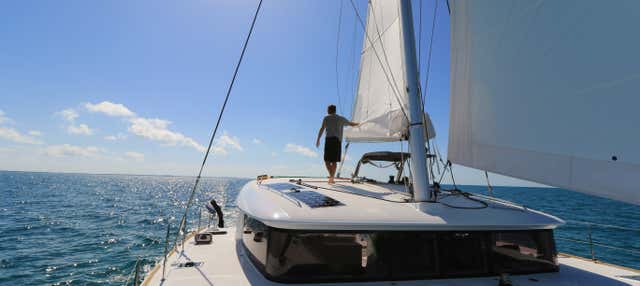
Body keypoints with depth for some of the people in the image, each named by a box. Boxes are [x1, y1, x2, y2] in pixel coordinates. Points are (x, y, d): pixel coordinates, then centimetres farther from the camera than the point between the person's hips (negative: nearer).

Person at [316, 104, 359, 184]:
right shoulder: (341, 119, 17)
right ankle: (331, 177, -3)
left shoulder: (326, 118, 9)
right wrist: (358, 124, 50)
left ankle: (331, 176, -8)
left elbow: (322, 129, -2)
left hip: (328, 139, -2)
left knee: (327, 160, 3)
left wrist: (318, 140, -4)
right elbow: (351, 124, 29)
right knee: (334, 161, 3)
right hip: (337, 140, 2)